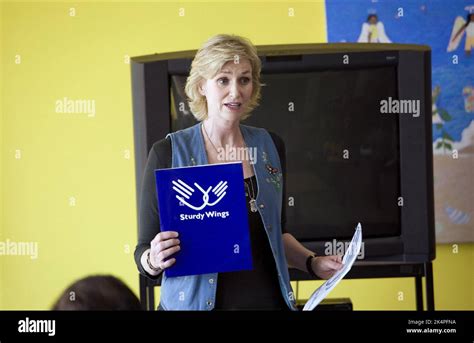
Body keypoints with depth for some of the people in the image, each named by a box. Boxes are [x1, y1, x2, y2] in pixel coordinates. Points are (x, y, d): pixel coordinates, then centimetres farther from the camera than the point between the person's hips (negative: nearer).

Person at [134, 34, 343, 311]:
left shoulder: (270, 146, 2)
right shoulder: (168, 153, -9)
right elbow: (144, 254, -6)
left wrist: (311, 262, -1)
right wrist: (155, 260, -26)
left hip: (269, 298, 3)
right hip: (196, 302, -3)